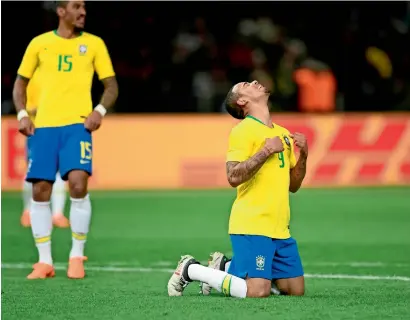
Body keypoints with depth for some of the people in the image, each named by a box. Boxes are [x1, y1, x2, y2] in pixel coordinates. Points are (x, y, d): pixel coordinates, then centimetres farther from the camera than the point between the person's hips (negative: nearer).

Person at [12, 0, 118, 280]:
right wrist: (22, 114, 1)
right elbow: (21, 82, 17)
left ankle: (77, 256, -4)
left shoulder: (94, 43, 7)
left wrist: (100, 111, -10)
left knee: (78, 184, -18)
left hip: (77, 124, -2)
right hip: (44, 125, 2)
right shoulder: (39, 43, 9)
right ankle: (45, 261, 8)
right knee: (40, 191, -2)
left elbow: (111, 86, 8)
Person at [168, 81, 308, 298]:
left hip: (279, 229, 8)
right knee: (257, 292, -19)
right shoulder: (243, 131, -7)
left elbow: (293, 185, 20)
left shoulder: (283, 134, 16)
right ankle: (190, 270, 2)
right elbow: (233, 177, -19)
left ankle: (226, 268, 22)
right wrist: (265, 151, -19)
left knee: (296, 290, 4)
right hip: (251, 225, -8)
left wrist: (303, 155, 5)